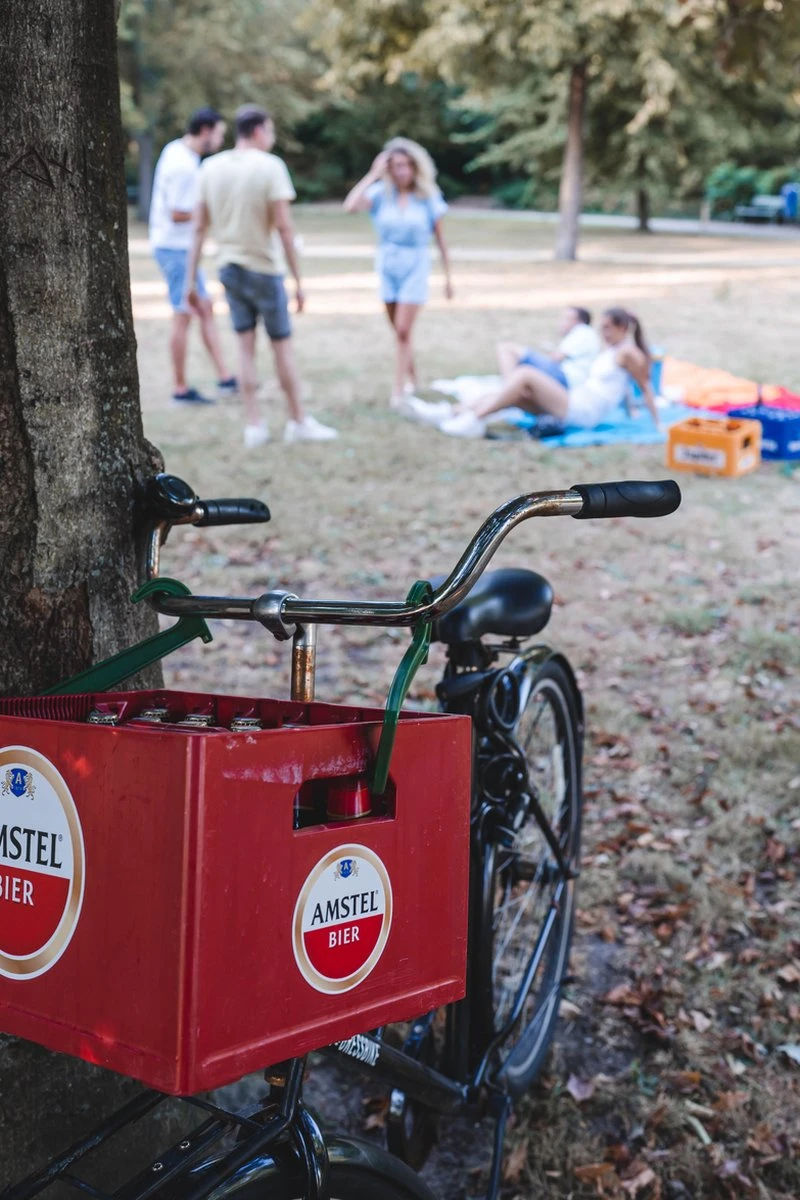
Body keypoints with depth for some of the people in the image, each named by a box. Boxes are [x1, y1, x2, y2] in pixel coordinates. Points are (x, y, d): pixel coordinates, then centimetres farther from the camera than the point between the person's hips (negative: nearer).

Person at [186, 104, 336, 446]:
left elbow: (199, 227, 4)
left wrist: (191, 278, 8)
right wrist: (298, 280, -11)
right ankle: (298, 421, 16)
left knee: (246, 347, 9)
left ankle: (253, 425, 9)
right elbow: (283, 227, -15)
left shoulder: (210, 167, 4)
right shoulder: (270, 166, -11)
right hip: (264, 268, -5)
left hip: (229, 266, 5)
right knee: (282, 345, 6)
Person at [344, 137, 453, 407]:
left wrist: (448, 276, 3)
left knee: (403, 331, -11)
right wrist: (372, 175, -17)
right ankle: (412, 379, 33)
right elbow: (350, 206, -23)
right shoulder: (381, 193, -5)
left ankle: (398, 390, -6)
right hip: (387, 266, 2)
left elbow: (440, 238, 2)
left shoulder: (428, 196, -5)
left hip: (415, 266, -2)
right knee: (400, 331, 13)